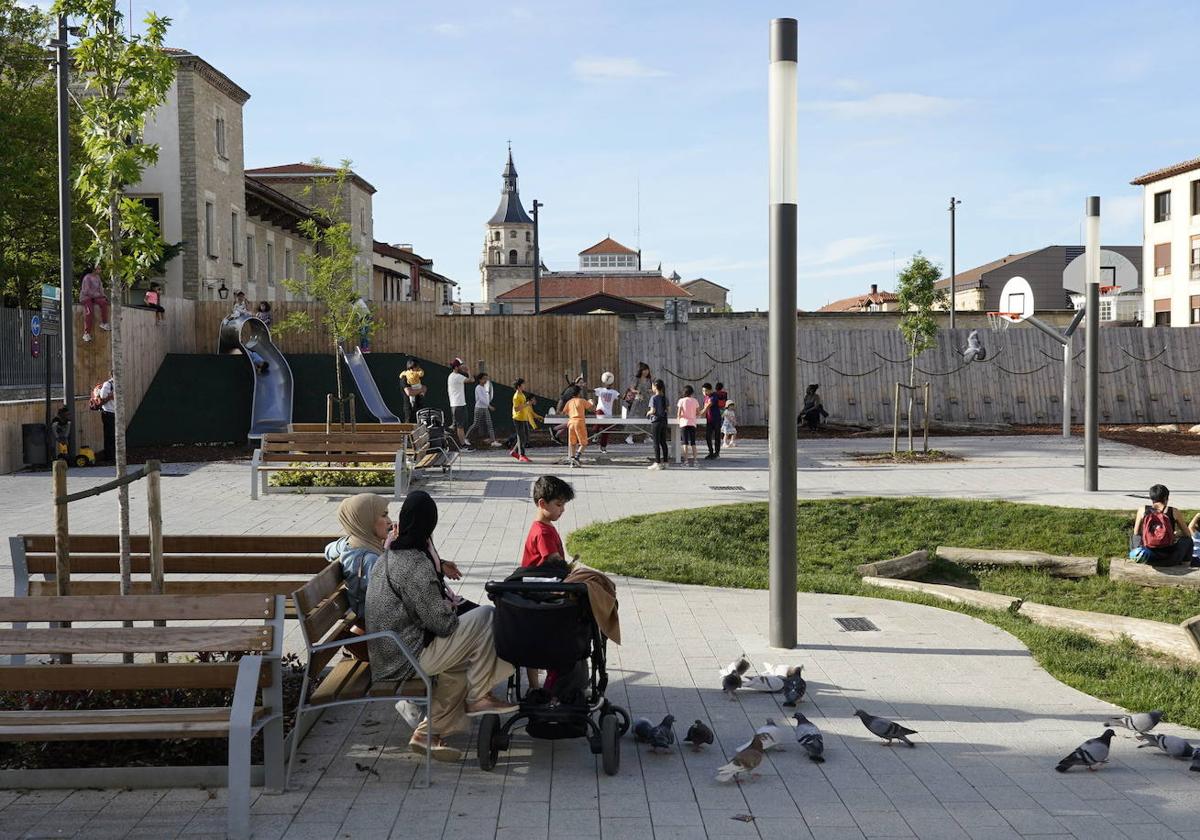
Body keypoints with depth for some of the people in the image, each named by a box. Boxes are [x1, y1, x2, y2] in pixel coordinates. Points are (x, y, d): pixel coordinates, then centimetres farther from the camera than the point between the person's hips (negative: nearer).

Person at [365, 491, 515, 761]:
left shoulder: (391, 554, 7)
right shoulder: (416, 566, -23)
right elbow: (442, 623, -21)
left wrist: (439, 566, 26)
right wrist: (453, 607, 2)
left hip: (386, 656, 10)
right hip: (409, 657, -10)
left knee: (461, 664, 23)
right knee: (485, 618, -9)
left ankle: (428, 733, 18)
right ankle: (477, 698, 5)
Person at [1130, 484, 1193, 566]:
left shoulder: (1142, 510, 2)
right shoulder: (1174, 512, 0)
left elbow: (1136, 533, 14)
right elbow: (1188, 534, 12)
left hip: (1147, 558, 1)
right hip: (1169, 559, -1)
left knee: (1135, 537, 32)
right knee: (1187, 540, 28)